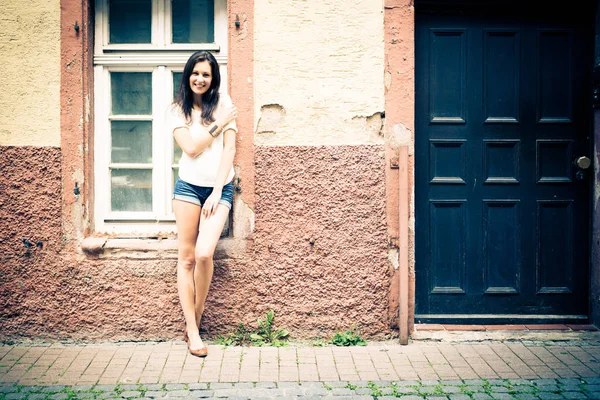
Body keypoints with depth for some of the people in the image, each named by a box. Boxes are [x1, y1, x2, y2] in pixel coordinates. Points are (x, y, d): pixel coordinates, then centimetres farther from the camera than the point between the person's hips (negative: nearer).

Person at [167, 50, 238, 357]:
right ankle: (192, 332, 5)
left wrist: (217, 191, -7)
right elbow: (191, 148, -6)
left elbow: (229, 149, 0)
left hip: (220, 188, -1)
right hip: (188, 185, 1)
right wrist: (219, 124, -4)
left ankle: (195, 321, 7)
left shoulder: (223, 103, 6)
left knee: (204, 254, -15)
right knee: (186, 258, -2)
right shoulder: (176, 110, 7)